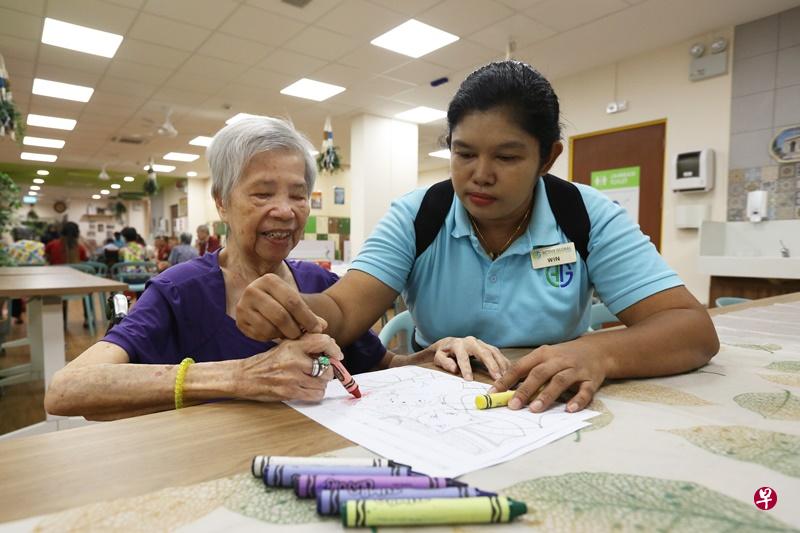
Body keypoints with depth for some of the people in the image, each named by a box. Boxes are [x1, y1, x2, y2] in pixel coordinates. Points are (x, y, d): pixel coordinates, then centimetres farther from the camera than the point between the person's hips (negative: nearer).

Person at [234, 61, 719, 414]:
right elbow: (342, 311, -14)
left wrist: (598, 353, -32)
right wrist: (293, 312, -37)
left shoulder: (590, 217, -7)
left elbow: (694, 329, -11)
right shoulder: (415, 217, -5)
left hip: (552, 414, 0)